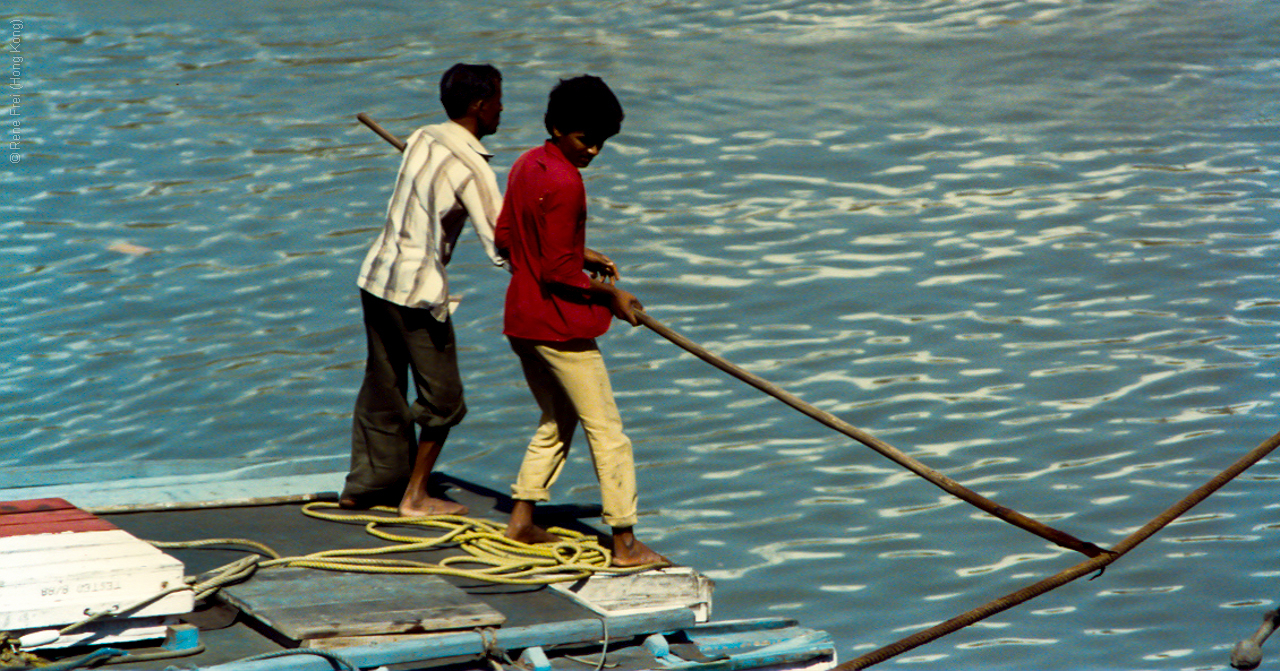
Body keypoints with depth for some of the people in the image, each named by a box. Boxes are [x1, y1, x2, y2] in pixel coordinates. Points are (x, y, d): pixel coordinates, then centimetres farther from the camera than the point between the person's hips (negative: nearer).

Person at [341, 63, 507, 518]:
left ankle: (364, 487, 29)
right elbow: (503, 248, -18)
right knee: (442, 398, 7)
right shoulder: (470, 166, -16)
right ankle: (414, 496, 16)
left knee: (383, 388, 19)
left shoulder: (421, 139, 8)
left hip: (378, 275, 8)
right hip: (418, 291, -8)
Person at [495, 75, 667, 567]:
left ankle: (521, 521, 23)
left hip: (521, 320, 9)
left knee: (557, 420, 23)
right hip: (558, 325, -9)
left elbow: (505, 239, 18)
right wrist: (610, 293, -9)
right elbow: (558, 272, -21)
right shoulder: (564, 182, -19)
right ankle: (625, 543, -2)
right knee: (606, 431, -3)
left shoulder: (525, 165, 8)